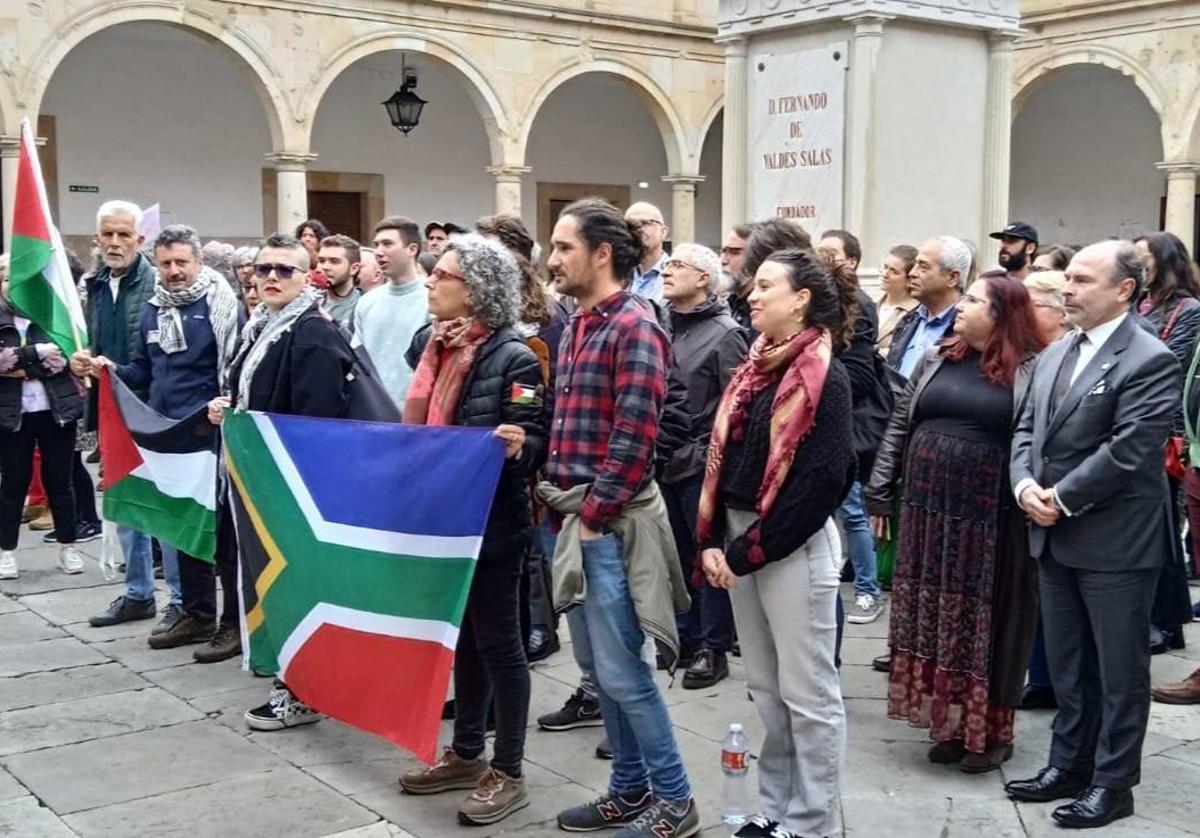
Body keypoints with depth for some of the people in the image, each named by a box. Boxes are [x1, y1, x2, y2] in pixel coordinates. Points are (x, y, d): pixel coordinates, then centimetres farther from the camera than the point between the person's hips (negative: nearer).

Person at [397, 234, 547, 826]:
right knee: (460, 636, 18)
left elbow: (535, 443, -18)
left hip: (491, 523, -8)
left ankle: (508, 772, 14)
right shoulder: (427, 344, 7)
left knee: (497, 642, 2)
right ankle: (465, 754, 32)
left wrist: (517, 447, -35)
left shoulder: (512, 357, -14)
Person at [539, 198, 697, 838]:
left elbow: (633, 437, -19)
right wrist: (558, 499, 13)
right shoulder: (576, 327, 15)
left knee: (621, 671, -4)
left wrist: (595, 514, -16)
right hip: (575, 518, 9)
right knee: (596, 667, 15)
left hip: (609, 523, -9)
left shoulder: (634, 328, -13)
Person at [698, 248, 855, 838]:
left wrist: (749, 551, -16)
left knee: (807, 692, 2)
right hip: (741, 544, 8)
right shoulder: (755, 367, 11)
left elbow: (821, 481, -18)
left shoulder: (824, 377, -12)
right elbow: (723, 454, 12)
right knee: (765, 688, 15)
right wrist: (713, 540, 0)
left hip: (795, 549, -8)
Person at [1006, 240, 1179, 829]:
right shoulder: (1053, 355, 12)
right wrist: (1025, 486, -7)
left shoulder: (1150, 361, -13)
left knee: (1118, 668, 5)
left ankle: (1112, 781, 16)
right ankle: (1069, 766, 29)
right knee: (1066, 664, 17)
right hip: (1055, 538, 8)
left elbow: (1127, 451, -20)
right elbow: (1027, 430, 11)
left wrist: (1060, 498, -17)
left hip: (1115, 540, -7)